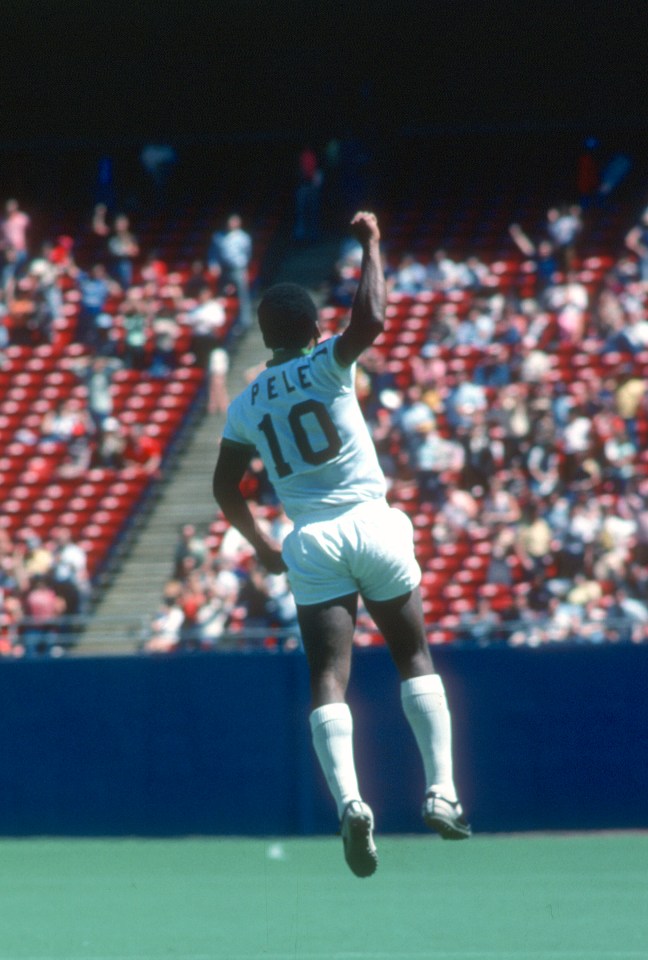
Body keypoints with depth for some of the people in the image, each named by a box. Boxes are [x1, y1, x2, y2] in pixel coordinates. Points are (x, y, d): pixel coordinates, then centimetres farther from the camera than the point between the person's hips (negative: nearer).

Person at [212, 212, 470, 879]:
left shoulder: (245, 405, 9)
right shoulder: (327, 365, -2)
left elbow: (225, 487, 15)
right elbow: (371, 319, -19)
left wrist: (262, 546, 29)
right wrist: (370, 246, -6)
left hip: (309, 543, 2)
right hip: (371, 525, -2)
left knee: (329, 677, -3)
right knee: (414, 658, 12)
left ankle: (349, 801, -26)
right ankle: (441, 793, 4)